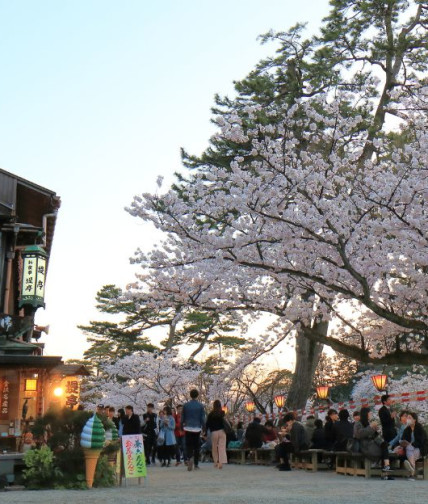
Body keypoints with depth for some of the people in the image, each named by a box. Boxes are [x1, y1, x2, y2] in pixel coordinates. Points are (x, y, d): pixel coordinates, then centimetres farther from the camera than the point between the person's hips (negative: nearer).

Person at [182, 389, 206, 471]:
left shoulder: (186, 405, 0)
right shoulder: (200, 406, -3)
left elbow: (182, 417, 4)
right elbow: (203, 418, -2)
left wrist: (182, 426, 16)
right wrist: (204, 427, 8)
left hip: (188, 428, 0)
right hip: (197, 429, 0)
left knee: (189, 446, 4)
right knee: (197, 446, 10)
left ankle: (190, 458, -25)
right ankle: (196, 464, 15)